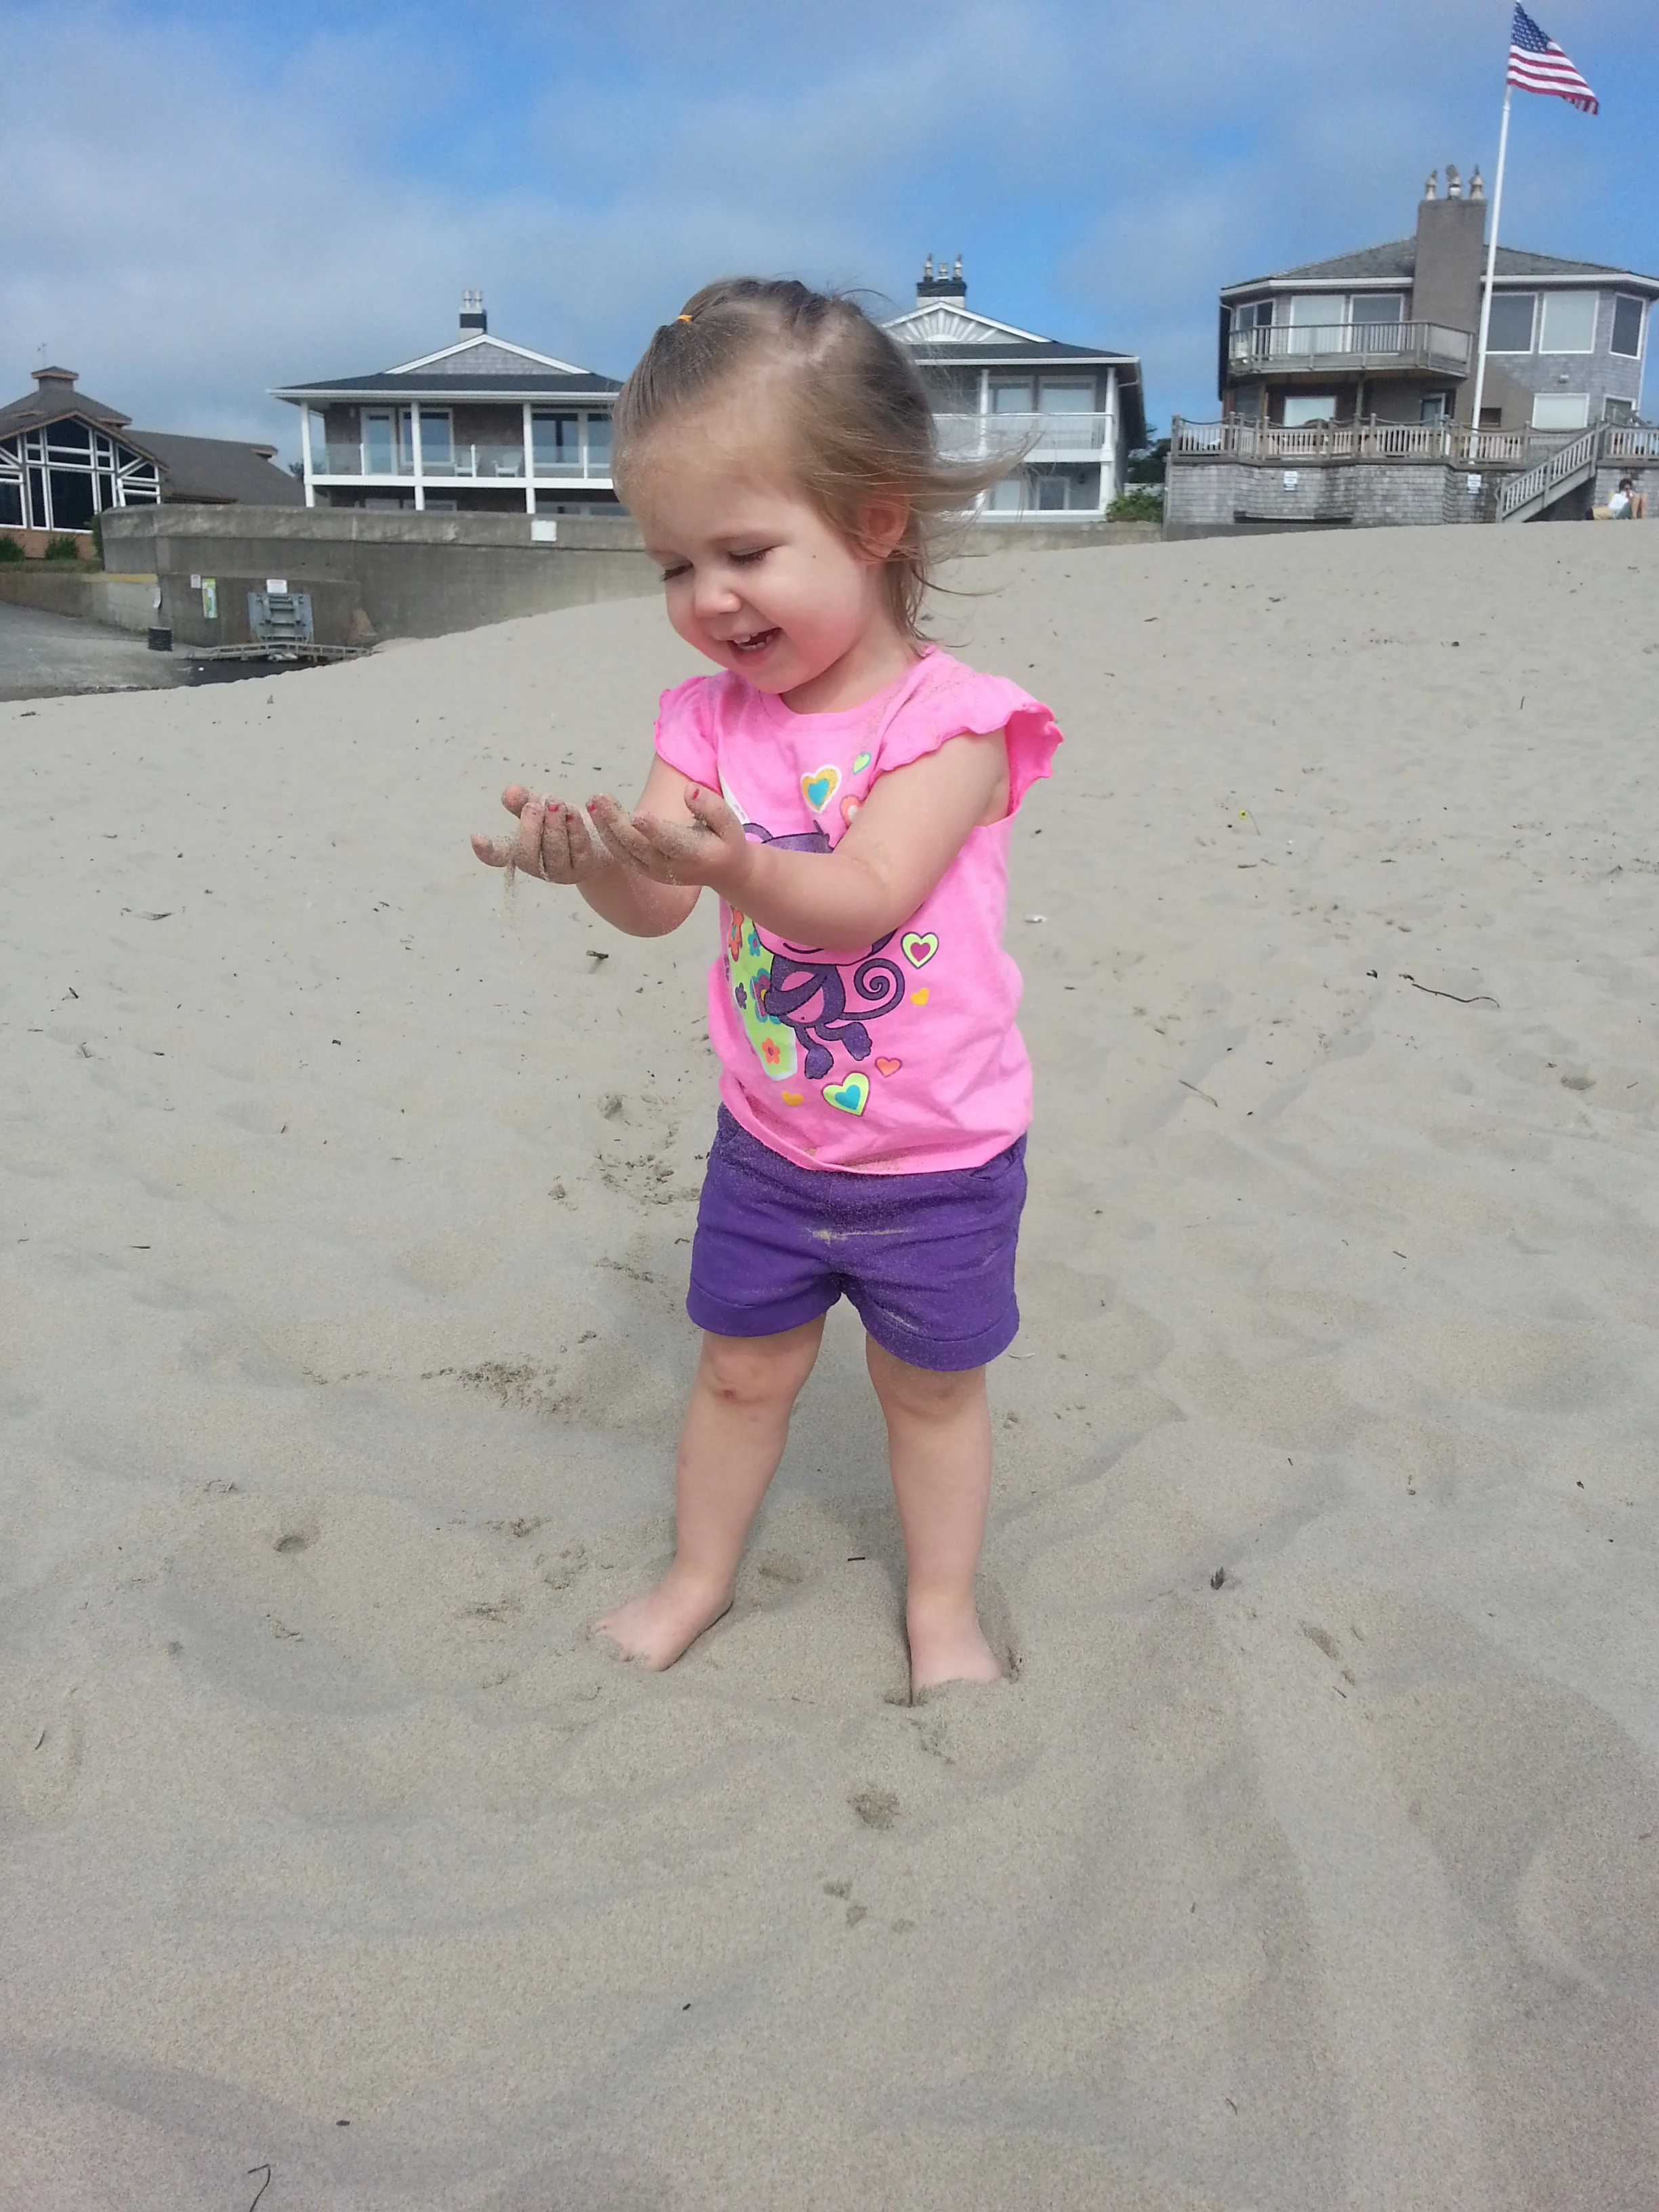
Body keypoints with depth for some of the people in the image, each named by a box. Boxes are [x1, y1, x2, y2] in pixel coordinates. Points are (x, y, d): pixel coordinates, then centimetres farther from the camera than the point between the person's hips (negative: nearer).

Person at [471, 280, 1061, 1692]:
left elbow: (866, 896, -31)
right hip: (767, 1143, 4)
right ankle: (699, 1576, 42)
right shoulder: (713, 715, -4)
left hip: (938, 1159, -3)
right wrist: (597, 859, -37)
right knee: (742, 1367, 19)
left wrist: (737, 864, -50)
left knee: (932, 1384, 16)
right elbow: (660, 907, -14)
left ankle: (942, 1607, 38)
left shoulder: (949, 716, -18)